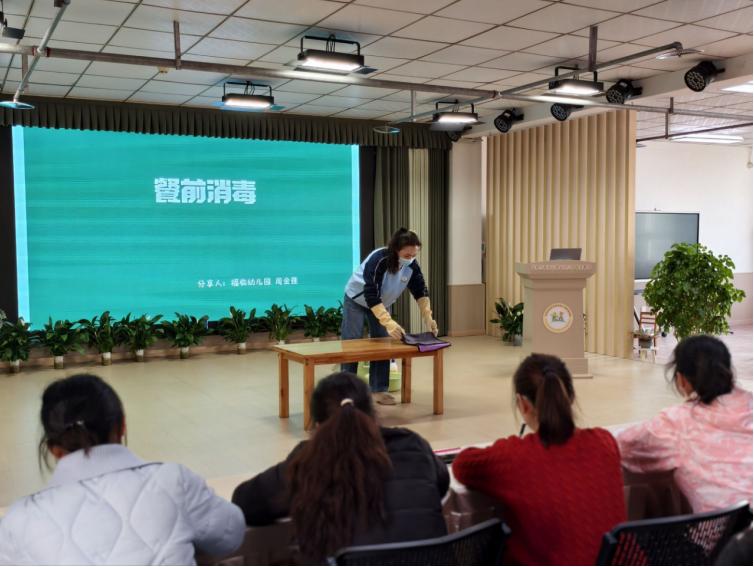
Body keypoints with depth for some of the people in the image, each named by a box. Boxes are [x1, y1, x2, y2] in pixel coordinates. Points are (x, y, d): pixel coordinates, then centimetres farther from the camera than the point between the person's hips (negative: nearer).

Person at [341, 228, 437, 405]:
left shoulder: (411, 265, -21)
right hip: (357, 300, -5)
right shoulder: (377, 260, -38)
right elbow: (371, 296, -44)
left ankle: (379, 390, 7)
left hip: (382, 304, 5)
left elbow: (420, 291, -11)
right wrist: (389, 323, -52)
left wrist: (428, 317, -24)